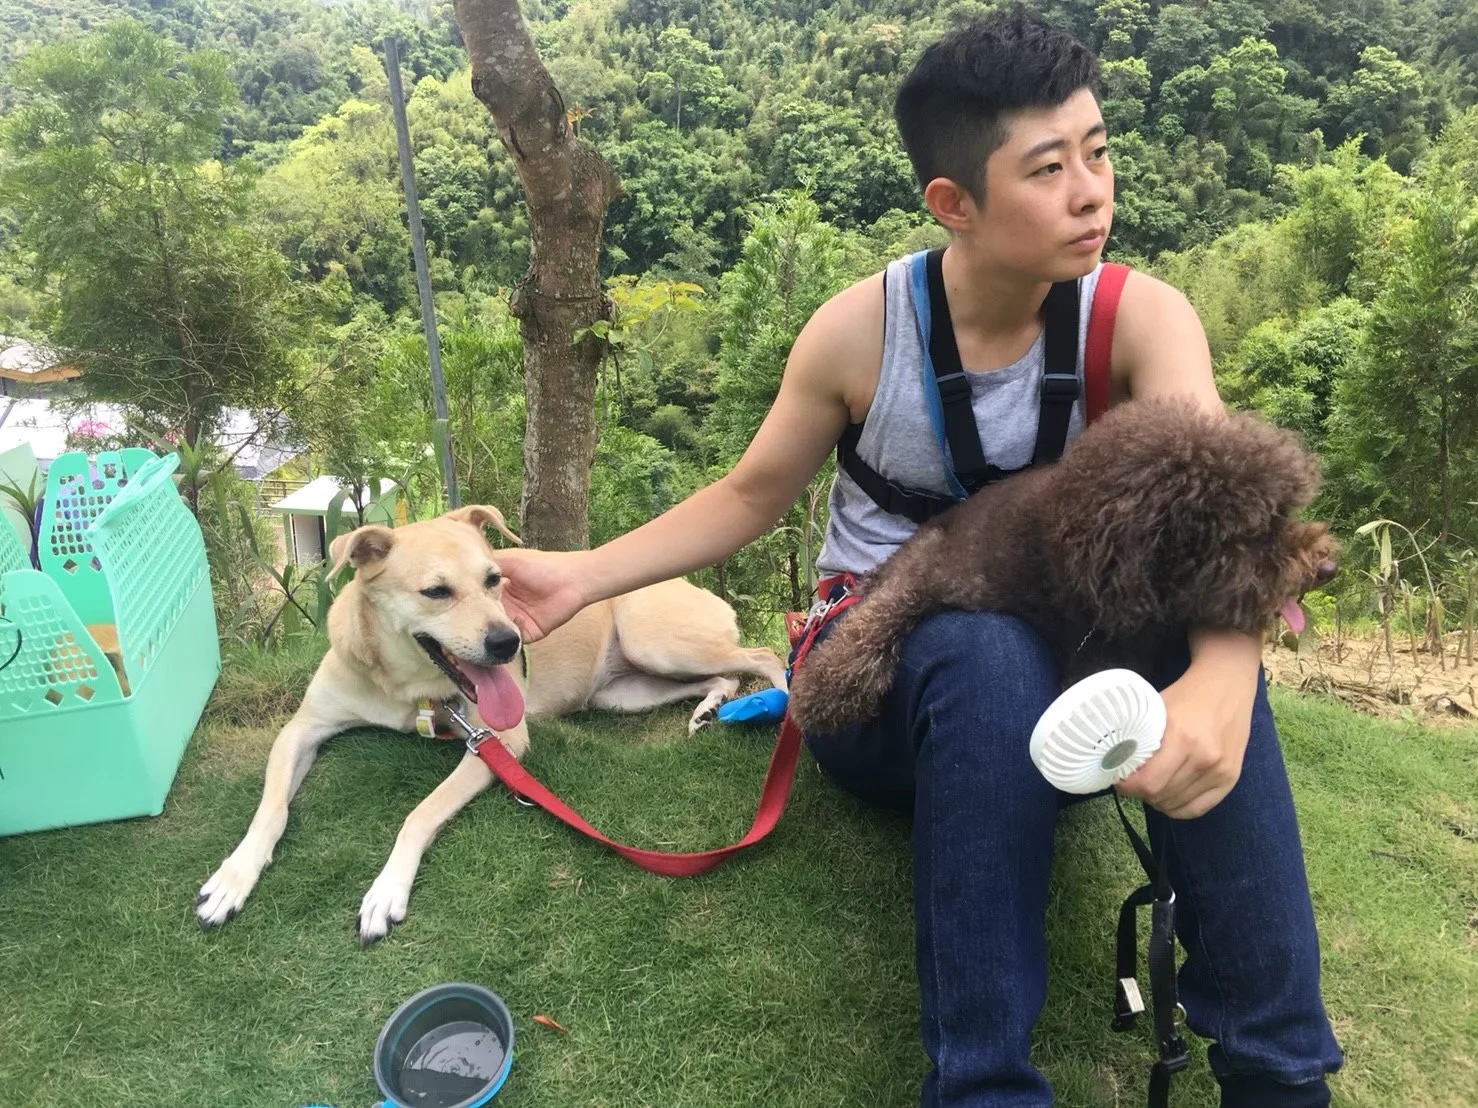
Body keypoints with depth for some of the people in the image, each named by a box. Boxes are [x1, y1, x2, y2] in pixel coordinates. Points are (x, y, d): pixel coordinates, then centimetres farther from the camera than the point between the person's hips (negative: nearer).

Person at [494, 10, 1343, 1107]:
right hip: (878, 679, -1)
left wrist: (1223, 676, -48)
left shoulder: (1141, 318, -10)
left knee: (1202, 642, -30)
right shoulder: (859, 332, -12)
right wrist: (585, 574, -11)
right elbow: (750, 496, 1)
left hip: (1058, 658, 2)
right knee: (989, 652, -36)